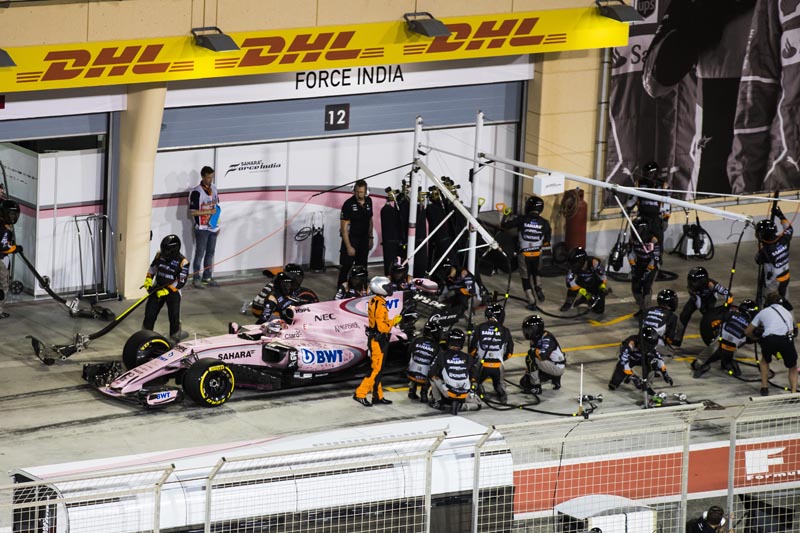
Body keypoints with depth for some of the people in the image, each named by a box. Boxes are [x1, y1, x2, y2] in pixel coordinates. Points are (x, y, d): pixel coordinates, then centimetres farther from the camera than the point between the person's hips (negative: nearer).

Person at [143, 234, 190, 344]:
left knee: (174, 314, 0)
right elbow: (153, 267, 13)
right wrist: (148, 280, 1)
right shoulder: (160, 255, -6)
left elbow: (180, 282, -19)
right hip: (158, 288, 4)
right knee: (150, 311, 5)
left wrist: (167, 290, -22)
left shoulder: (182, 262, -20)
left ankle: (175, 335, 20)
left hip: (173, 290, -4)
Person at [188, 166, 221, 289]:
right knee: (200, 254, -5)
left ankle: (207, 277, 21)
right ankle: (196, 279, -1)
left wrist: (217, 225, 17)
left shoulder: (214, 189, 9)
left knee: (210, 253, 12)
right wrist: (208, 211, -19)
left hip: (213, 227, 7)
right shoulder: (196, 192, -15)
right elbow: (192, 212, -17)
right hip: (201, 228, -7)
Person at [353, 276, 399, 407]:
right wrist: (394, 321, -12)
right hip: (379, 341, -10)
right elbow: (382, 327, -25)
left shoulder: (373, 301, 8)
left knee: (377, 369, 14)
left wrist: (391, 322, 9)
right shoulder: (380, 306, -22)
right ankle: (360, 394, -7)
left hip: (374, 339, 10)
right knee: (376, 369, -6)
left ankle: (378, 396, 20)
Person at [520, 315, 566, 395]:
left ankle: (536, 387, -19)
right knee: (524, 382, 10)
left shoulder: (547, 338, -25)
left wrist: (533, 351, -20)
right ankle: (555, 379, 17)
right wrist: (527, 373, 7)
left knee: (531, 358, -28)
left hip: (558, 367, -10)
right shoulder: (535, 339, 4)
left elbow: (542, 355, -41)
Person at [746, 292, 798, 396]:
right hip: (787, 339, 0)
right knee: (793, 367, 23)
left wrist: (757, 339, 54)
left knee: (765, 361, 32)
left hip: (769, 339, 0)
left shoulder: (763, 312, 28)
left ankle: (764, 387, 26)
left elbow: (747, 332, 33)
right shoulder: (787, 312, 32)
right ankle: (794, 391, 5)